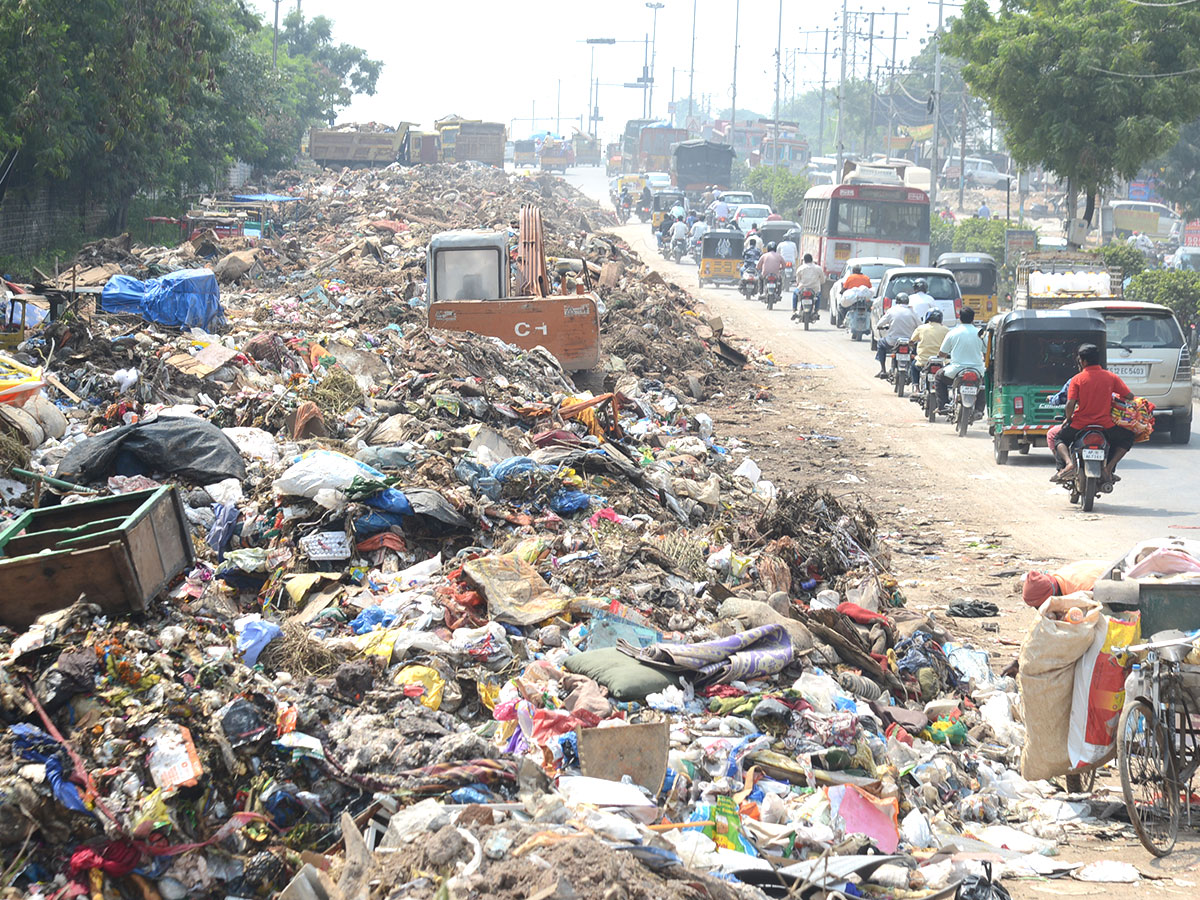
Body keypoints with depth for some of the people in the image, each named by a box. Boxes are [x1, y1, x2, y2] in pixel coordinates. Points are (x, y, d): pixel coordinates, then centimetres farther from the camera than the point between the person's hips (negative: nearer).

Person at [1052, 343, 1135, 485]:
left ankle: (1068, 463, -4)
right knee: (1127, 437, 27)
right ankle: (1109, 467, 5)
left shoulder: (1077, 379, -5)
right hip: (1106, 424, 1)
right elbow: (1129, 396, 0)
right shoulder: (1111, 377, 1)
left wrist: (1067, 419, 8)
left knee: (1060, 438, 27)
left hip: (1080, 424, -1)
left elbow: (1070, 404, -12)